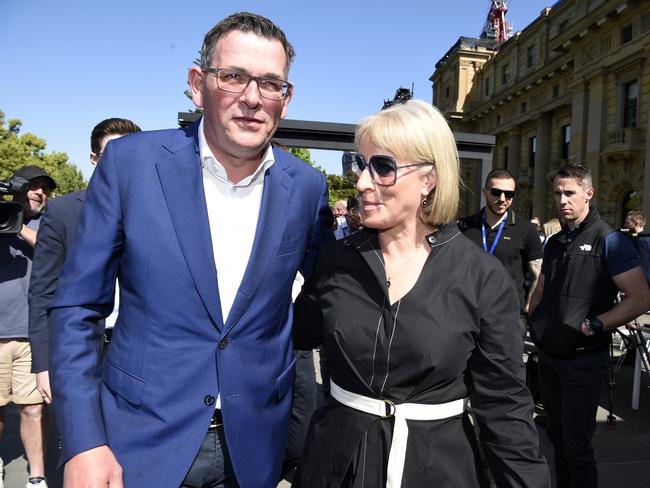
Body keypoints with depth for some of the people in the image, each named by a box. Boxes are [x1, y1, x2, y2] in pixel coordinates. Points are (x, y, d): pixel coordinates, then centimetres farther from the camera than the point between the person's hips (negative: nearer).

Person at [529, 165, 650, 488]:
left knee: (576, 444, 3)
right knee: (556, 435, 19)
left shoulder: (609, 240, -10)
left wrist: (593, 326, -20)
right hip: (548, 356, 7)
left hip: (583, 360, -6)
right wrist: (534, 323, 5)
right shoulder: (554, 243, 10)